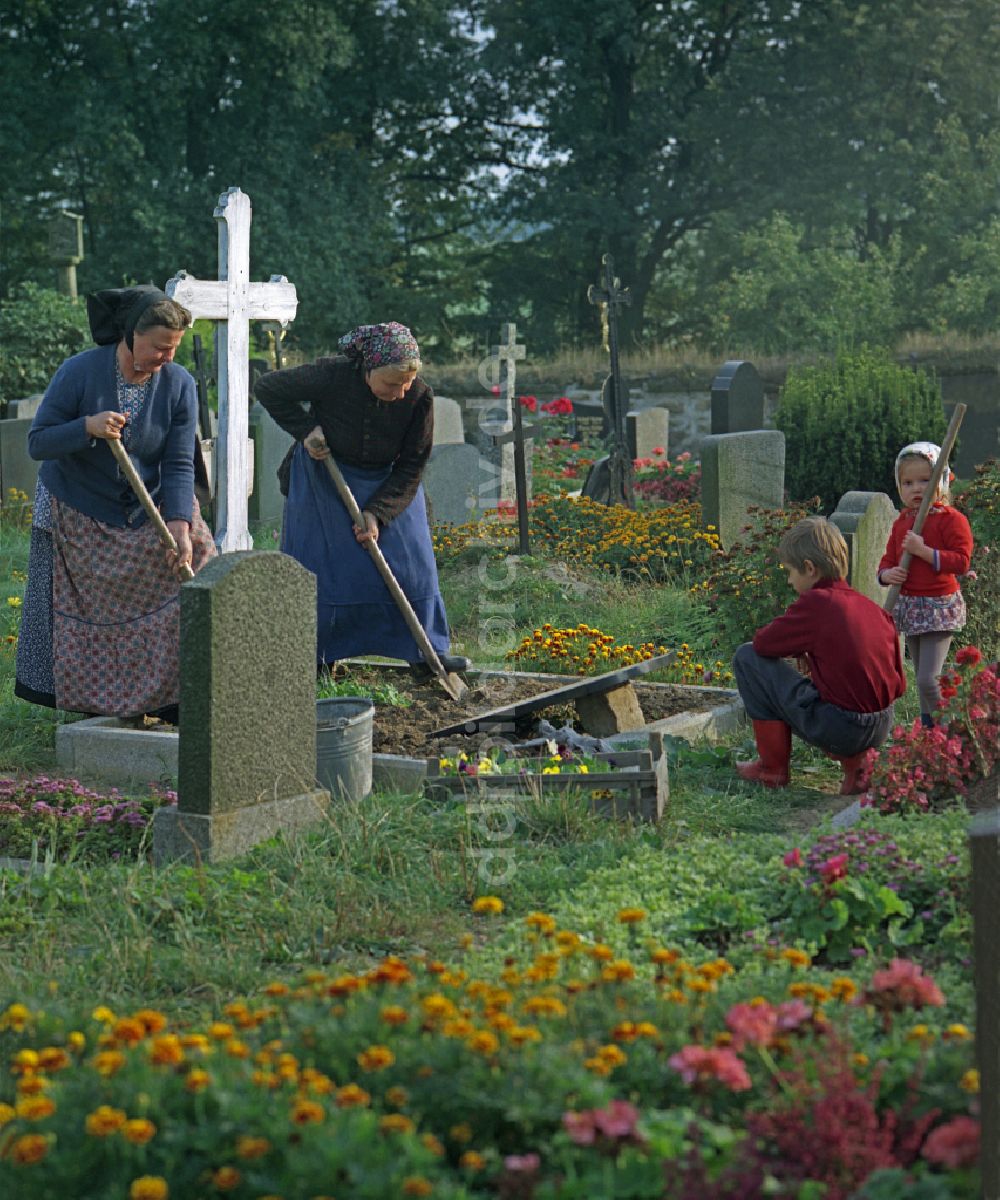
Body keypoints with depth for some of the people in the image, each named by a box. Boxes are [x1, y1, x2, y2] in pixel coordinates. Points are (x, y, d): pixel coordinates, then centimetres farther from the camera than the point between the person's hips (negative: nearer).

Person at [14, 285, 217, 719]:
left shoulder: (179, 384, -12)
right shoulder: (80, 371, -19)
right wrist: (88, 427, -33)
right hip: (76, 514, -2)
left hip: (150, 512, 2)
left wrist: (179, 525, -27)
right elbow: (37, 442, -16)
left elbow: (179, 465, -14)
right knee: (81, 611, 0)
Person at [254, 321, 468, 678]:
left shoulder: (419, 398, -24)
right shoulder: (331, 377, -30)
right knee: (322, 565, -2)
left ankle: (426, 652, 7)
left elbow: (411, 466, -14)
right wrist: (305, 429, -22)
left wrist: (377, 512, -23)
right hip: (323, 479, -2)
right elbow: (267, 388, -14)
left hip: (388, 485, 2)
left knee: (410, 564, -2)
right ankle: (314, 654, 9)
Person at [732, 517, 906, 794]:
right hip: (881, 728, 7)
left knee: (747, 657, 4)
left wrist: (798, 649, 17)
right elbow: (899, 685, 14)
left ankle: (773, 768, 11)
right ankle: (856, 763, 16)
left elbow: (763, 643, -4)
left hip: (836, 727, -7)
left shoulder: (814, 603, -10)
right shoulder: (873, 608, 9)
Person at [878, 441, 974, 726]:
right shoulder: (901, 522, 10)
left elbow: (961, 562, -18)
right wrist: (887, 574, -9)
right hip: (909, 605, 7)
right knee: (921, 677, 16)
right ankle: (928, 727, 27)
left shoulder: (951, 519, -11)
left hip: (939, 607, -7)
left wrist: (924, 551, -25)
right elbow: (888, 559, 15)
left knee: (928, 679, -15)